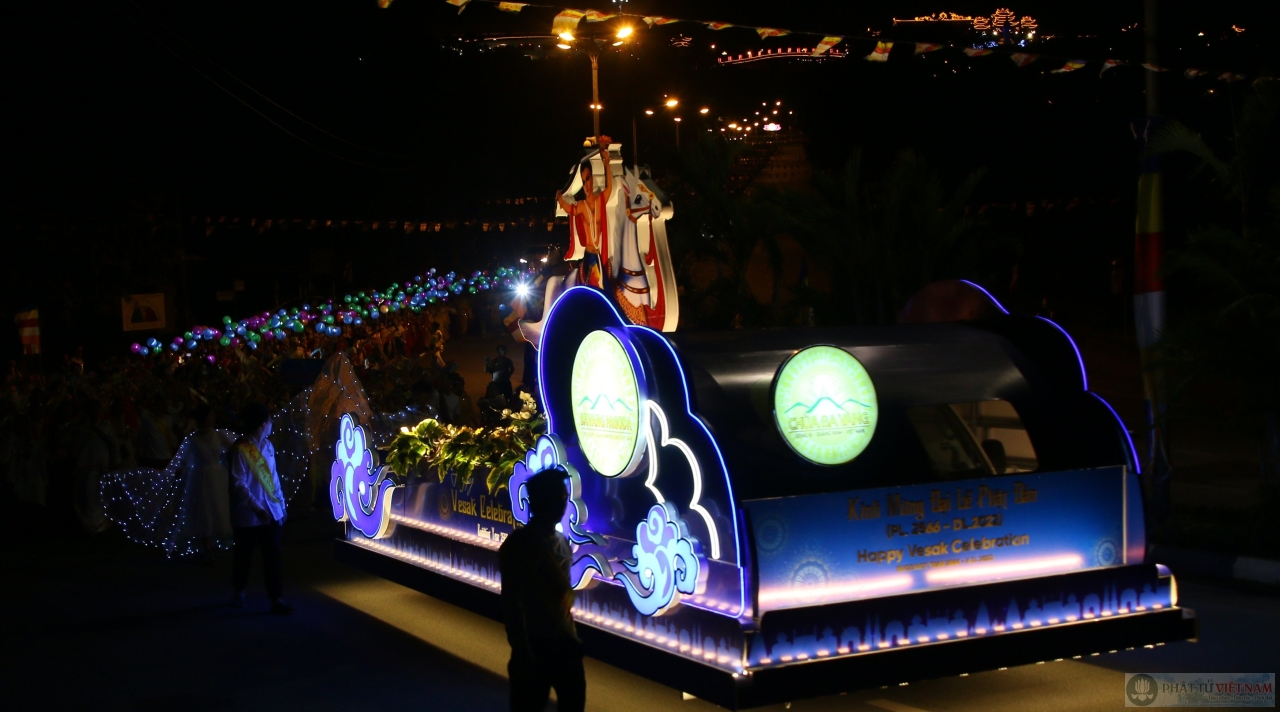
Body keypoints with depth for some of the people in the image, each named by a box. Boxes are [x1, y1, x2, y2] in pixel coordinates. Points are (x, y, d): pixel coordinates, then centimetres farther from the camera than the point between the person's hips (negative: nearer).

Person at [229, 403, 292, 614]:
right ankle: (240, 592, 30)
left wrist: (281, 502, 11)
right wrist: (256, 508, -22)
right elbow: (239, 484, -17)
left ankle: (277, 599, 2)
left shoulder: (267, 445, 5)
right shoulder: (241, 449, -14)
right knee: (244, 556, 12)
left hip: (271, 511, 5)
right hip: (248, 514, -5)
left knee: (273, 557, 1)